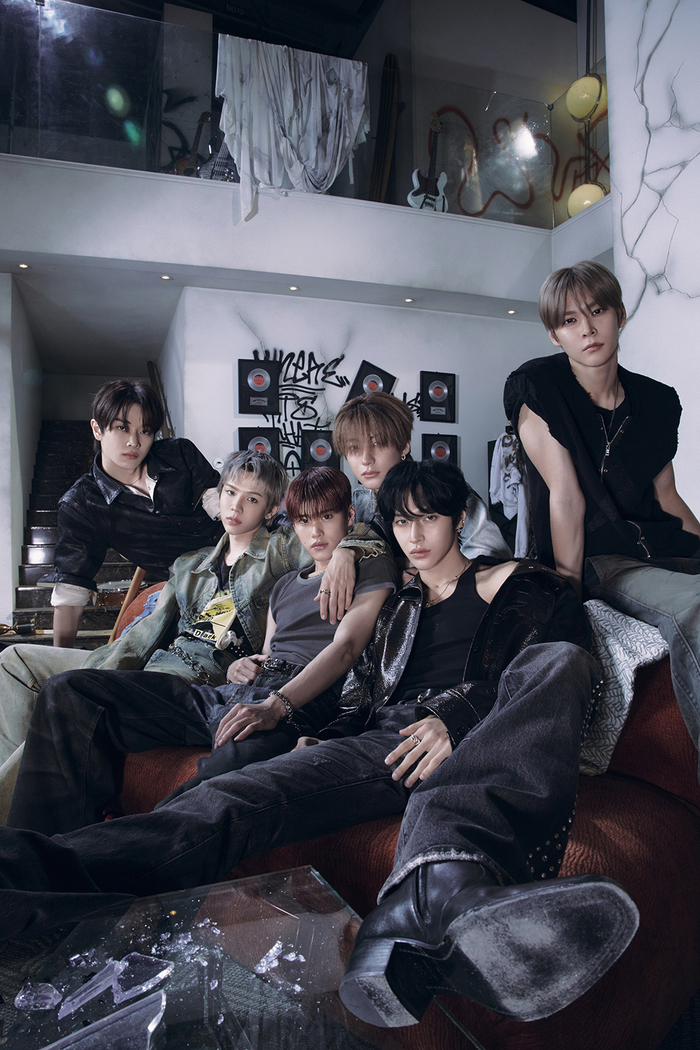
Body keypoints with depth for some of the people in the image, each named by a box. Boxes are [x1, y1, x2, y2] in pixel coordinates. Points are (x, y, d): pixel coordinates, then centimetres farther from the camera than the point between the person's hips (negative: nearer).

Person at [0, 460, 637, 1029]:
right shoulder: (399, 607, 33)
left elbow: (551, 659, 3)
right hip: (384, 742, 3)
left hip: (481, 743, -3)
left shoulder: (508, 581, 20)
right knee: (240, 798, -25)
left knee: (562, 660, -36)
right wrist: (323, 740, 5)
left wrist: (458, 718, -13)